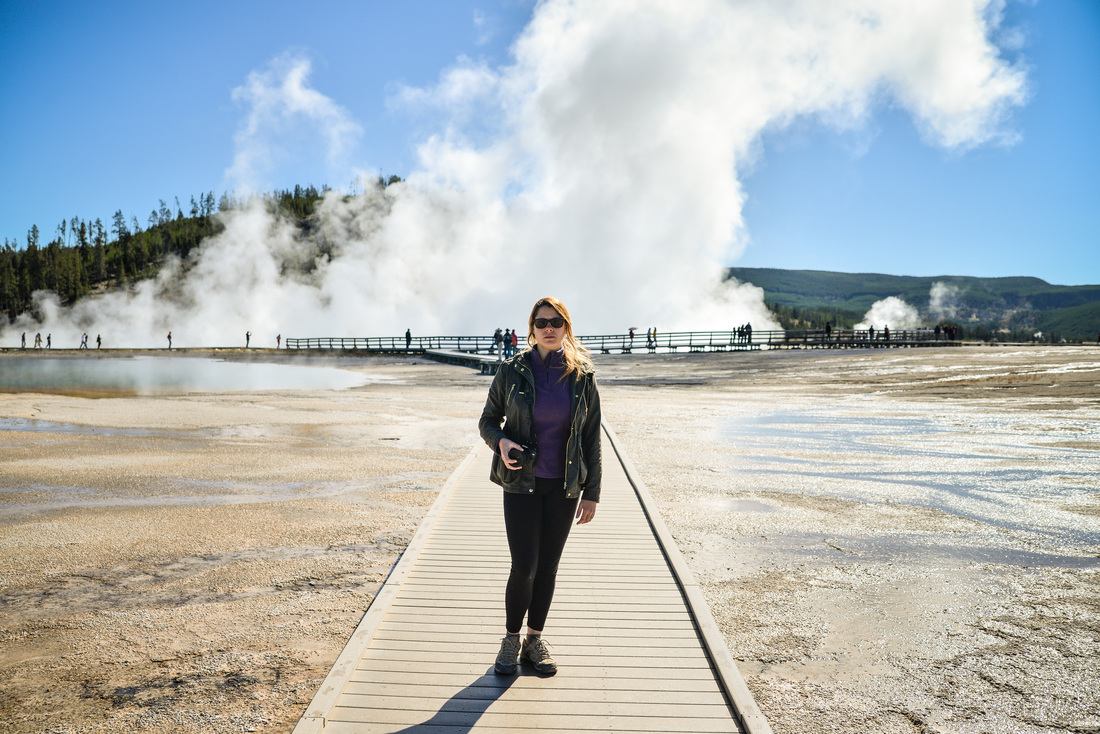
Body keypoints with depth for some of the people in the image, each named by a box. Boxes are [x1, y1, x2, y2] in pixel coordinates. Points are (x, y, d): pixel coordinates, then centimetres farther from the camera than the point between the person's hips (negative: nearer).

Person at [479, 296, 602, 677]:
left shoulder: (582, 375, -2)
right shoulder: (512, 370, -5)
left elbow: (592, 437, 2)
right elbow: (487, 420, 4)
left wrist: (592, 492, 0)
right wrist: (500, 442, -18)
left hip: (564, 487, 2)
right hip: (521, 484, -2)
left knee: (547, 567, 11)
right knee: (524, 568, -2)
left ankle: (534, 639, 29)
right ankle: (511, 639, 21)